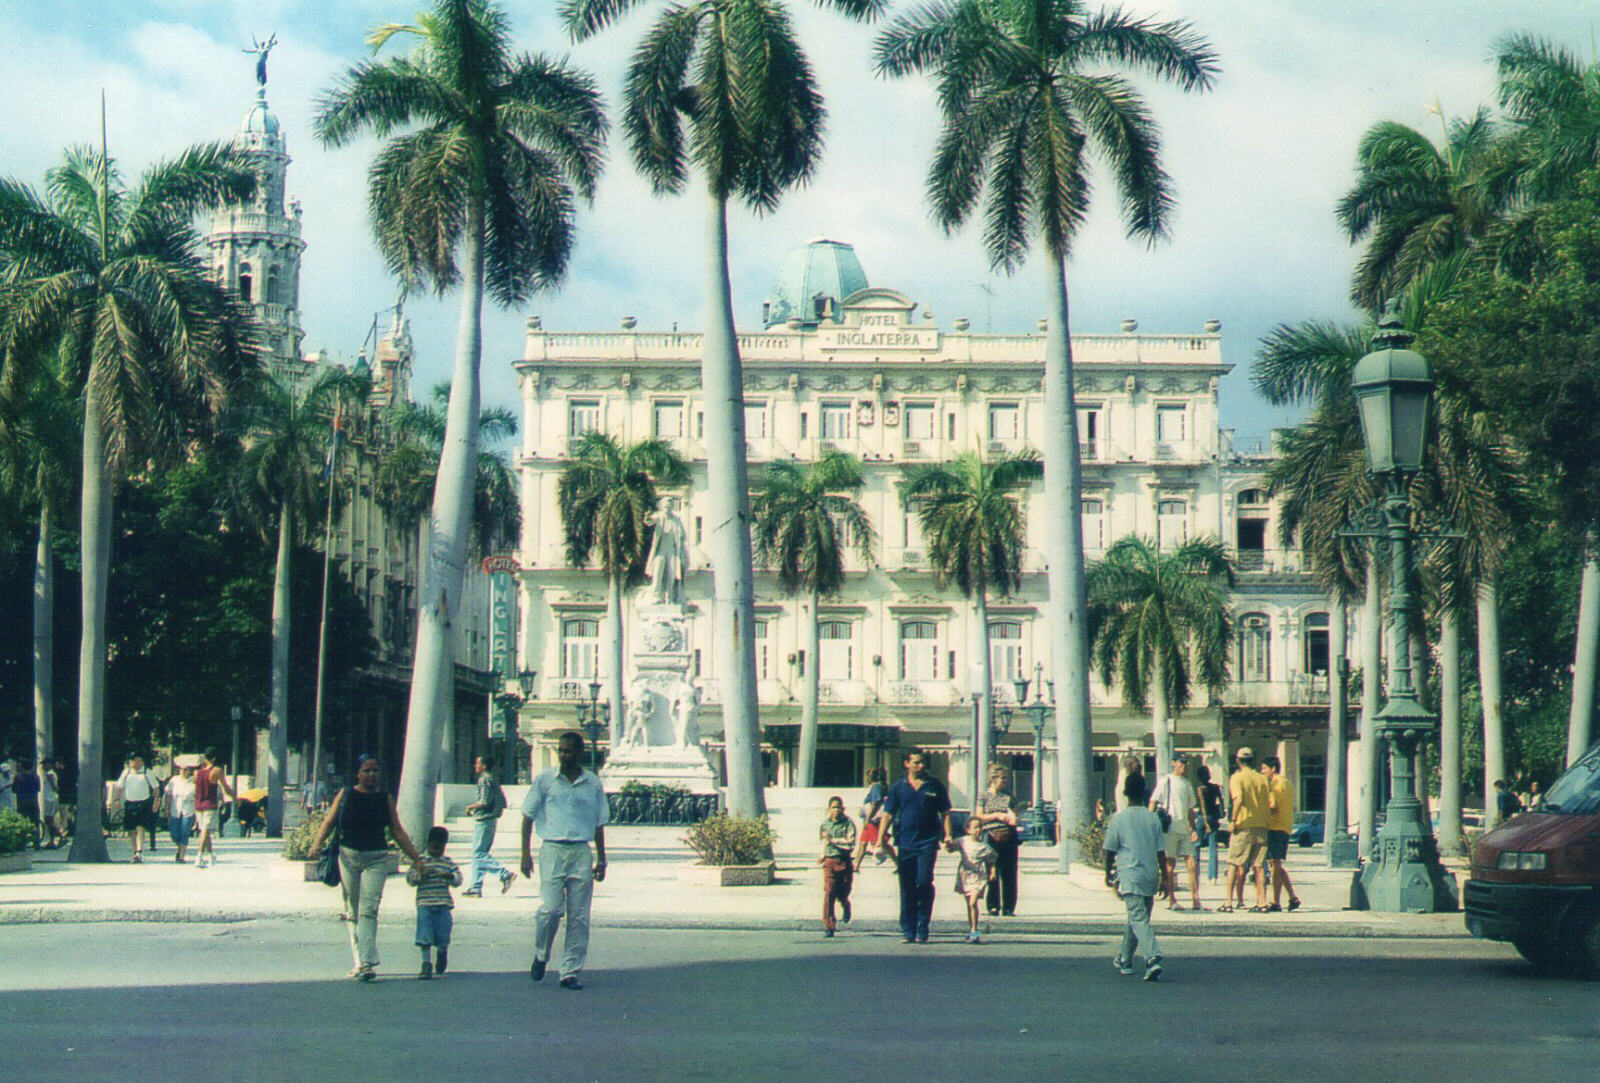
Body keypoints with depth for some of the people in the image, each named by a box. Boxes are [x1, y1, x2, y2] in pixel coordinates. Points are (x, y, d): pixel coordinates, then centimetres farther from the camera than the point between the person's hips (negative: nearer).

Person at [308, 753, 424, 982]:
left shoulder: (385, 799, 7)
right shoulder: (345, 795, 5)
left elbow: (397, 832, 12)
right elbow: (328, 822, 3)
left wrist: (416, 858, 10)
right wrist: (316, 845, -14)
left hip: (376, 860, -1)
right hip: (348, 856, 1)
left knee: (368, 911, -13)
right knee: (352, 913, 6)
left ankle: (367, 963, -21)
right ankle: (359, 961, 15)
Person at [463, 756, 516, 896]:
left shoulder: (485, 780, -13)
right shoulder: (493, 779, 16)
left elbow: (485, 801, -22)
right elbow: (503, 803, 19)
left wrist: (471, 807, -5)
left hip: (483, 821, -10)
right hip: (492, 820, 10)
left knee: (479, 853, -9)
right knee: (479, 854, 10)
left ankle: (505, 874, -16)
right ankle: (476, 888, 10)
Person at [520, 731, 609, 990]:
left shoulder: (593, 784, 9)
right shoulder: (545, 779, 4)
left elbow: (599, 824, 16)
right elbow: (528, 816, 8)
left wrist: (601, 860, 12)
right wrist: (526, 853, 1)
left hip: (581, 852, 2)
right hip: (553, 849, -2)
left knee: (579, 916, 0)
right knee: (550, 909, -14)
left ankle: (570, 972, 6)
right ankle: (541, 955, 12)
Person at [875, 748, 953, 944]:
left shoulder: (935, 786, 8)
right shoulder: (898, 788, 7)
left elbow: (945, 813, 12)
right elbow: (887, 815, 5)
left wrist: (947, 835, -2)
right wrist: (880, 841, -4)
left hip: (928, 842, -1)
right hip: (904, 844, 1)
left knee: (924, 883, -11)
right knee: (907, 889, 4)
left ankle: (922, 930, -2)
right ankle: (908, 931, 10)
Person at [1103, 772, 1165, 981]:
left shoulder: (1119, 818, -4)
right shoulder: (1153, 818, 5)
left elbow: (1110, 850, 0)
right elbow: (1161, 852, 6)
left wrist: (1108, 873, 14)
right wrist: (1164, 877, 11)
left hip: (1129, 875, -5)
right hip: (1151, 874, 5)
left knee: (1138, 919, -12)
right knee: (1137, 918, 17)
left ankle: (1153, 958, -31)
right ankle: (1124, 960, 30)